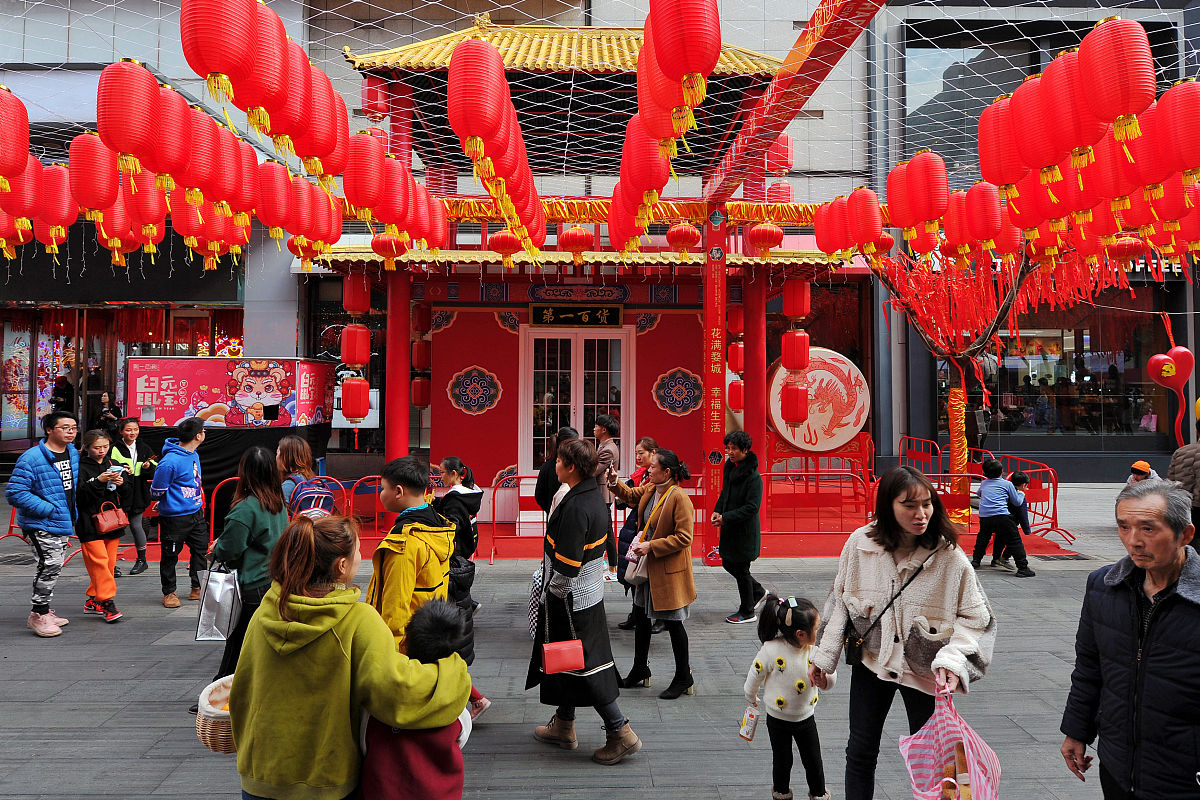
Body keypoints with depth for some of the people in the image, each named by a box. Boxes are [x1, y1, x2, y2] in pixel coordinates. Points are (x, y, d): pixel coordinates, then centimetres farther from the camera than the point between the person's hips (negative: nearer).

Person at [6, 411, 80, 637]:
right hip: (42, 525, -8)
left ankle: (44, 611, 29)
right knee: (50, 565, -12)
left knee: (55, 567, 15)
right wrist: (47, 509, -21)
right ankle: (38, 614, 2)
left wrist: (73, 513, 15)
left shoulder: (74, 454, 7)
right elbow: (14, 493, -19)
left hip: (63, 524, 8)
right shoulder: (32, 458, -18)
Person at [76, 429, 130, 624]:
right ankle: (107, 602, -10)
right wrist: (98, 481, -24)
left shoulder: (113, 465, 13)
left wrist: (121, 485, -8)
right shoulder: (81, 467, -4)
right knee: (99, 562, -13)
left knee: (109, 562, 9)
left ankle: (93, 601, 21)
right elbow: (79, 496, -14)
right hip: (90, 524, -6)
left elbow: (125, 497, 13)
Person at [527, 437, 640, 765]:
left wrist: (553, 592, -10)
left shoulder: (575, 507, -26)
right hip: (590, 593, 10)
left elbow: (567, 564, -28)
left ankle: (621, 732, 7)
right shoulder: (594, 496, 5)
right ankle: (563, 726, 34)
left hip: (571, 599, -10)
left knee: (583, 665, 1)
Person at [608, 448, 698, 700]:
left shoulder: (679, 498, -22)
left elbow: (684, 537, -23)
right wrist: (614, 482, 5)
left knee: (673, 622, 3)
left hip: (669, 570, -9)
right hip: (648, 566, 9)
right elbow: (630, 496, 24)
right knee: (641, 615, 18)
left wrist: (651, 546, -23)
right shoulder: (649, 489, 3)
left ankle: (683, 677, 21)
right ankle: (640, 670, 35)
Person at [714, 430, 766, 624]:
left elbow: (751, 507, -22)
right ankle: (758, 591, 39)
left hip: (745, 531, -8)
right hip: (730, 529, 8)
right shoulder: (730, 467, 5)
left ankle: (747, 612, 20)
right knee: (728, 564, 18)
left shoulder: (752, 476, -20)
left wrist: (725, 518, -22)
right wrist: (717, 511, 2)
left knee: (741, 570, 3)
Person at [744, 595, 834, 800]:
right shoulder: (771, 650, -26)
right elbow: (755, 676, -9)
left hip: (806, 717, 3)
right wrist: (751, 698, 6)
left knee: (813, 760, 15)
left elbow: (831, 681, -8)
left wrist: (825, 676, -31)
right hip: (778, 719, -2)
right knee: (782, 760, 15)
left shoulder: (814, 651, -16)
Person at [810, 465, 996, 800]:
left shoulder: (949, 556, -17)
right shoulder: (860, 544, -11)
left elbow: (975, 618, -9)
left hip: (925, 671, -1)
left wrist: (952, 660, -26)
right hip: (871, 663, 2)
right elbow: (840, 600, 2)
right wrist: (823, 656, 4)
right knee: (860, 752, 13)